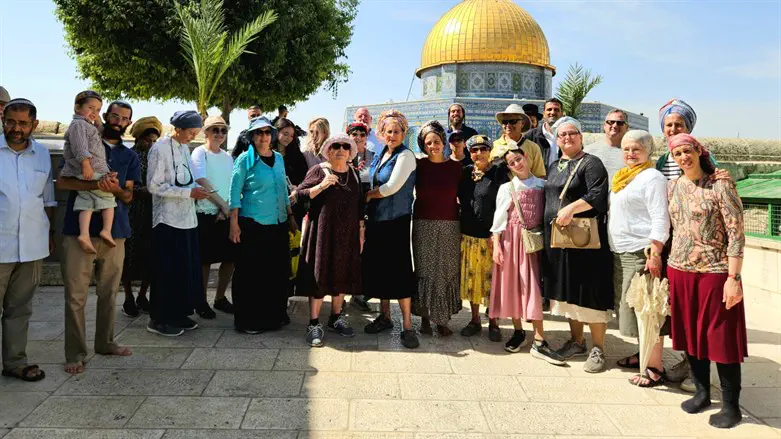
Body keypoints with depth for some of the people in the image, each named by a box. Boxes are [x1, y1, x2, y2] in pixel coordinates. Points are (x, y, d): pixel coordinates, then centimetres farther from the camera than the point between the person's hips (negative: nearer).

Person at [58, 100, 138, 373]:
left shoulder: (130, 157, 15)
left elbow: (128, 196, 8)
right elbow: (61, 182, -4)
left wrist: (115, 187, -15)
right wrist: (95, 184, -21)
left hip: (115, 232, 3)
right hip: (79, 230, -3)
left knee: (109, 292, 10)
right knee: (76, 295, -3)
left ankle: (105, 342, 23)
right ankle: (75, 353, 6)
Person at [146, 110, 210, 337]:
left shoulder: (184, 148, 13)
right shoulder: (160, 148, -11)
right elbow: (154, 186, -16)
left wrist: (196, 190, 3)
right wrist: (189, 193, -19)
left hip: (187, 218, 8)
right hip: (168, 220, -8)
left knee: (187, 268, 10)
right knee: (168, 270, -1)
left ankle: (179, 314, 22)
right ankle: (159, 319, 12)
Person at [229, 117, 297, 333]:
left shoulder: (278, 158, 11)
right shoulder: (245, 159, -4)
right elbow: (235, 193, -6)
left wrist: (290, 216, 16)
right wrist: (234, 224, -12)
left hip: (278, 224, 6)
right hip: (252, 225, -5)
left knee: (278, 271, 11)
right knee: (250, 274, 1)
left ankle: (275, 314, 26)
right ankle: (248, 320, 13)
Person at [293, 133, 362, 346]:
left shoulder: (354, 174, 12)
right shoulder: (318, 171, -2)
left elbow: (360, 206, 15)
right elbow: (299, 195, -8)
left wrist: (361, 232, 12)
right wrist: (321, 186, -20)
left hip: (347, 234, 5)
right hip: (322, 232, -4)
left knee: (342, 275, 11)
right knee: (320, 275, -2)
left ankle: (336, 318, 26)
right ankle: (314, 324, 6)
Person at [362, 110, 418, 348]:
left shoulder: (405, 155, -10)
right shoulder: (379, 154, 13)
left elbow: (392, 187, -16)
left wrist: (368, 195, -3)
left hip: (396, 221, -7)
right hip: (376, 219, 8)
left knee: (399, 270, -5)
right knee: (378, 267, 12)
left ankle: (407, 326, 3)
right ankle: (385, 316, 27)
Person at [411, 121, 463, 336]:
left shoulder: (456, 166, 4)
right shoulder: (419, 165, 2)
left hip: (450, 225, 1)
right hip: (424, 224, -1)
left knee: (447, 271, 4)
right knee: (425, 271, 3)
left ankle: (442, 318, 15)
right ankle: (425, 317, 15)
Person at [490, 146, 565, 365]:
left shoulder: (542, 185, 7)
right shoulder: (507, 188, 3)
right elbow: (499, 218, 1)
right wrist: (496, 245, -7)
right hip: (511, 240, 0)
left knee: (532, 287, -3)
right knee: (512, 285, 5)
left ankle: (539, 341, -1)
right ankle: (518, 332, 21)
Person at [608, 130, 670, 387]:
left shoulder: (652, 178, -9)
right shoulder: (623, 178, 17)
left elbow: (660, 220, -16)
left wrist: (655, 254, -23)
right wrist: (613, 247, 20)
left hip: (641, 253, -9)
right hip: (620, 252, 9)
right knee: (631, 307, 16)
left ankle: (655, 368, 2)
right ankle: (643, 354, 30)